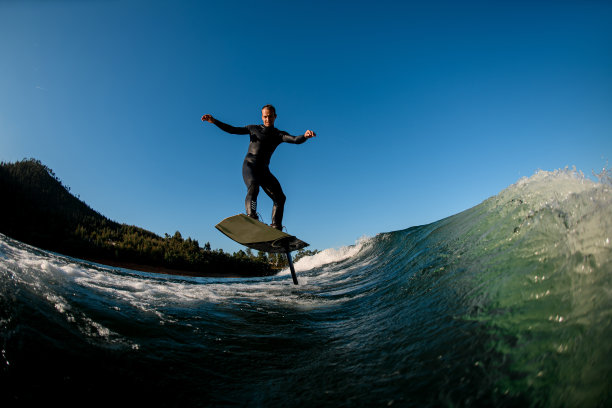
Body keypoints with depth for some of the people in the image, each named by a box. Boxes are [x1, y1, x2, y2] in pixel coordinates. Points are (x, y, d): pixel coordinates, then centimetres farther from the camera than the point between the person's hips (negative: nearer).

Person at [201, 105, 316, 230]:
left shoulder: (279, 134, 10)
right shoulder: (254, 129, 12)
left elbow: (295, 140, -8)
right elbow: (232, 130, 12)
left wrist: (305, 136, -31)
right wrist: (214, 121, 3)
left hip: (264, 170, 2)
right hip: (250, 166, -2)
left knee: (280, 197, -8)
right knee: (253, 187, -32)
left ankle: (275, 228, -4)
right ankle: (251, 217, -43)